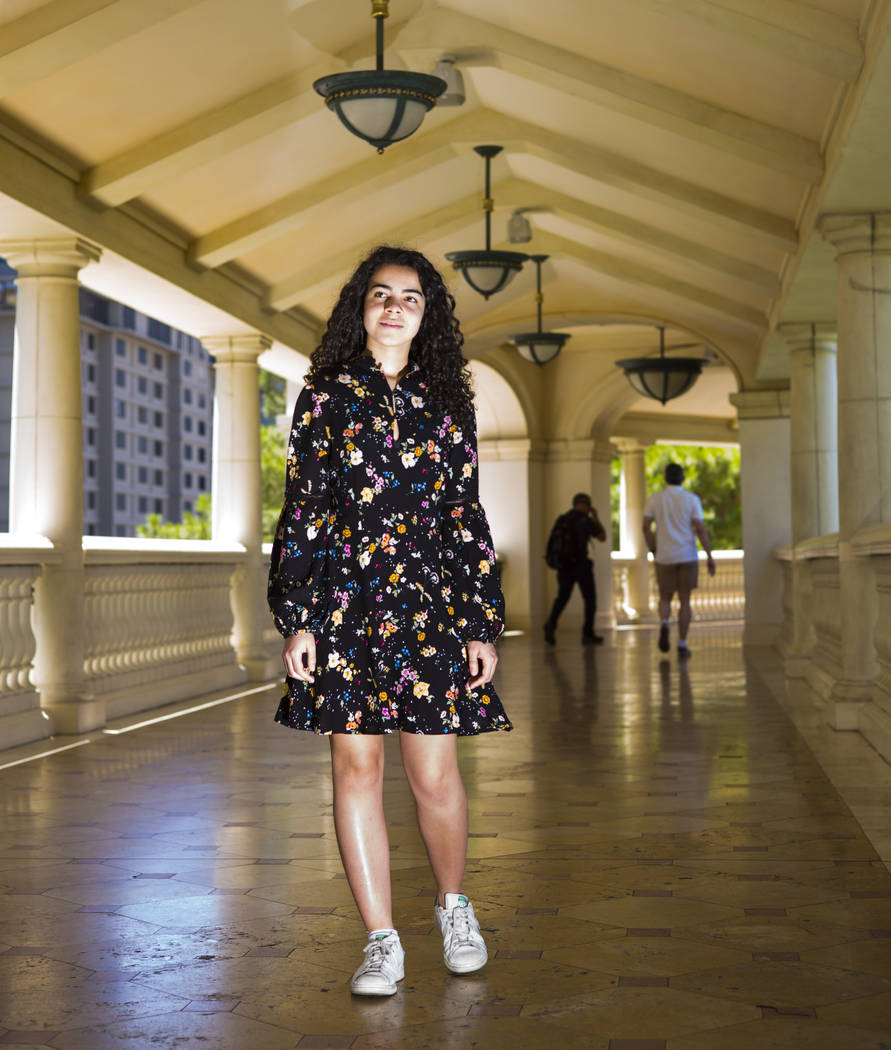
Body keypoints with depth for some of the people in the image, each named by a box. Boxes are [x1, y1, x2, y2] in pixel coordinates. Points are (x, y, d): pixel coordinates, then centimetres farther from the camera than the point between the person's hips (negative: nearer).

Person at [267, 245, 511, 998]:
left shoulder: (446, 404, 11)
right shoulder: (328, 395, 7)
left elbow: (469, 518, 10)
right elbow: (301, 510, 3)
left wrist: (484, 623, 5)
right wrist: (297, 619, -4)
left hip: (429, 603, 1)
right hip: (345, 602, 0)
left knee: (435, 774, -1)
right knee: (356, 764, 0)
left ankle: (453, 902, 27)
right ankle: (382, 941, 10)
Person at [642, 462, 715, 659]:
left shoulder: (655, 498, 0)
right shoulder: (692, 499, -3)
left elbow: (645, 526, -3)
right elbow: (700, 529, -9)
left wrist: (653, 551, 10)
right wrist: (710, 557, -6)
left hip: (665, 558, 1)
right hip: (687, 557, 0)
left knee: (665, 598, 14)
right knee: (685, 601, 9)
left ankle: (664, 624, -17)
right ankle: (682, 645, 3)